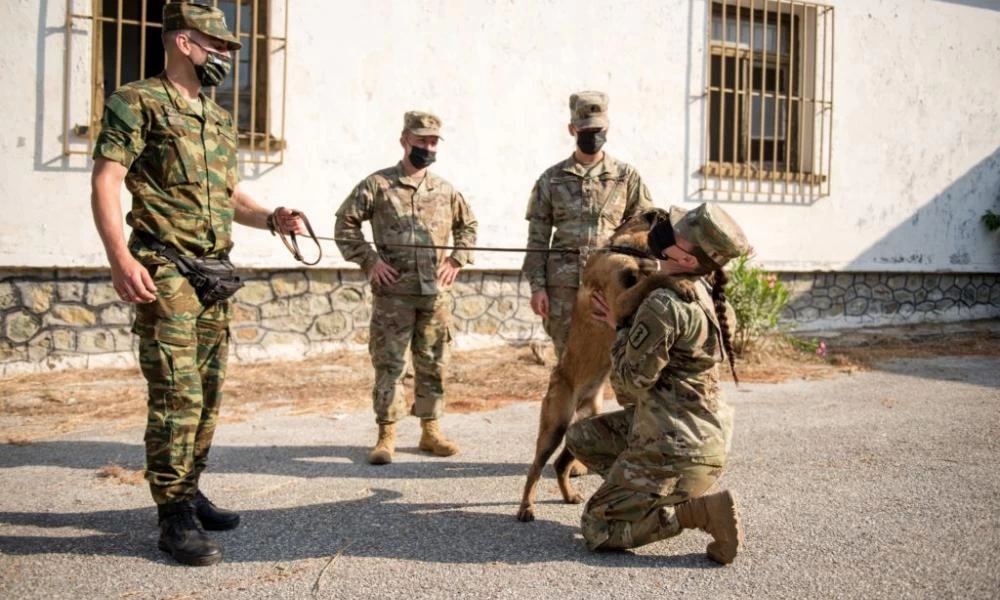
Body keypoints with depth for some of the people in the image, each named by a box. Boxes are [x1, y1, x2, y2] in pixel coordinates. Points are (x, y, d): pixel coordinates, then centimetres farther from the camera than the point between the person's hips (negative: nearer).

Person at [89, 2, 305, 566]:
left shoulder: (221, 121, 18)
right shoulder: (138, 103, -5)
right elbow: (105, 182, -13)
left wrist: (272, 217, 5)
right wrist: (120, 255, -26)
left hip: (214, 273, 8)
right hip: (165, 271, -8)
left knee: (209, 394, 11)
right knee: (178, 395, -10)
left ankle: (189, 493, 24)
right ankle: (175, 517, -1)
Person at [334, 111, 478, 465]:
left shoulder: (445, 190, 11)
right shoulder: (377, 185, 0)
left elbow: (467, 226, 24)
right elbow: (345, 224, 2)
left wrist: (457, 260, 10)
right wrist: (369, 260, -6)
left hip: (436, 293, 4)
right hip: (393, 293, -3)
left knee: (433, 365, 9)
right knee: (389, 364, -1)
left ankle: (431, 430, 20)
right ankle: (386, 435, 8)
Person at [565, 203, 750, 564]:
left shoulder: (663, 305, -22)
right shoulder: (704, 297, 6)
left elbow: (633, 379, -16)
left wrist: (620, 328, -2)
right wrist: (623, 324, 7)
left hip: (676, 445, -9)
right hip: (704, 432, 9)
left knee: (598, 529, 1)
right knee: (582, 437, 20)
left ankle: (703, 510, -9)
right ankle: (656, 496, 13)